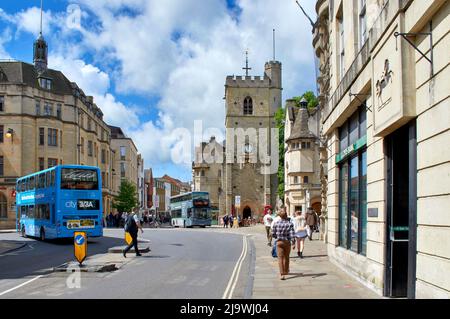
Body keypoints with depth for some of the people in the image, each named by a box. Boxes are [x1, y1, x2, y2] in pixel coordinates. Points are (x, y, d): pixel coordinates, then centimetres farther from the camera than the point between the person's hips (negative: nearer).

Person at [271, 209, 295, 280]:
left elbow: (273, 234, 2)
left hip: (279, 242, 0)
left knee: (280, 258, -2)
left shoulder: (276, 223, -4)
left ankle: (282, 274, -15)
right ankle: (285, 271, 37)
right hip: (287, 242, 0)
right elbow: (292, 234, -16)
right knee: (286, 257, 19)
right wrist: (293, 242, -11)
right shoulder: (289, 224, -10)